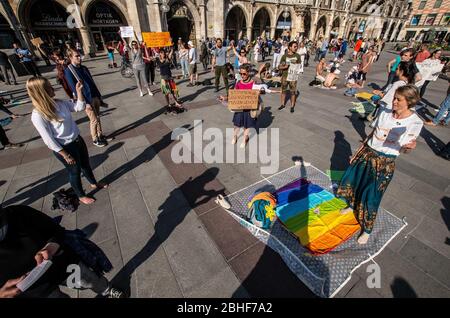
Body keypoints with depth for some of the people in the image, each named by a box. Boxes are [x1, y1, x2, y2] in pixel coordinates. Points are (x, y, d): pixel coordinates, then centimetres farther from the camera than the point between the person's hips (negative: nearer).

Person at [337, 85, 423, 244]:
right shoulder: (385, 114, 0)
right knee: (354, 181, 18)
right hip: (367, 153, 5)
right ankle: (352, 206, 48)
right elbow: (372, 134, 9)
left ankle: (367, 231, 22)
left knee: (371, 197, 1)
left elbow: (404, 149, -11)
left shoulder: (415, 122, -12)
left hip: (385, 162, -5)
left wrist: (410, 147, -36)